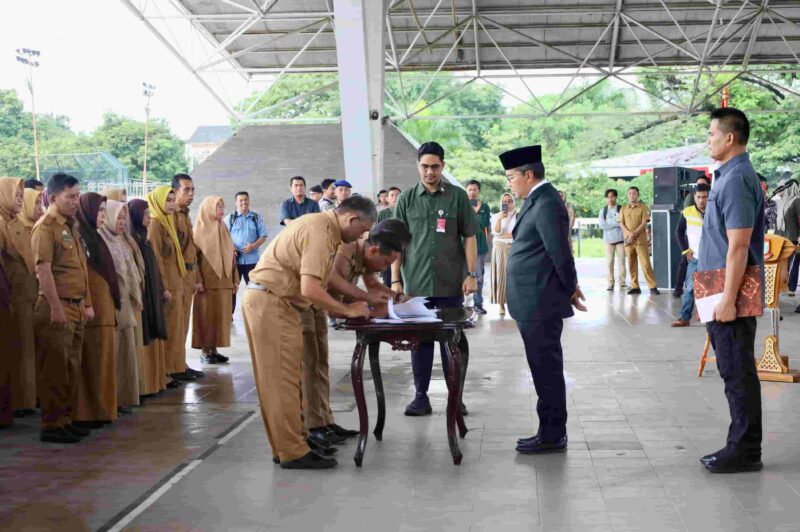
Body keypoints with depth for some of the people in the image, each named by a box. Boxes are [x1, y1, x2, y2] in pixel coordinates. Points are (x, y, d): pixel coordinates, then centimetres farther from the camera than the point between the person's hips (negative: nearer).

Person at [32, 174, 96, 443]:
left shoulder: (71, 227, 18)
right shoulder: (45, 227, -9)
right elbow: (43, 269, -18)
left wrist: (87, 304, 17)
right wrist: (56, 307, -21)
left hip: (76, 308, 9)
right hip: (57, 309, -9)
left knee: (72, 369, 13)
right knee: (55, 370, -4)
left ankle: (66, 420, 21)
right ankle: (51, 426, 3)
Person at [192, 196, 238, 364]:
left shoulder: (223, 229, 14)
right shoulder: (199, 230, -4)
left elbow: (230, 255, 15)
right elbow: (194, 257, -8)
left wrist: (234, 278, 11)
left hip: (223, 281, 6)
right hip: (206, 281, -6)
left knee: (221, 316, 6)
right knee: (206, 317, -1)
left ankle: (214, 349, 13)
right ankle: (205, 351, 5)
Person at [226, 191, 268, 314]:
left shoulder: (256, 218, 7)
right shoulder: (229, 218, 4)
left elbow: (263, 236, 5)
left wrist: (253, 245, -13)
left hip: (252, 259, 1)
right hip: (234, 258, -1)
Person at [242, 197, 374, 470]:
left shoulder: (321, 224, 14)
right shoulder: (320, 232, -18)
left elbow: (319, 277, 15)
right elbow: (310, 290, -25)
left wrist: (361, 297, 12)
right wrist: (347, 310, -12)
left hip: (268, 302, 10)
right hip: (271, 303, -10)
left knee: (279, 379, 13)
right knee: (284, 379, -5)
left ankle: (285, 446, 19)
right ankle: (293, 453, 1)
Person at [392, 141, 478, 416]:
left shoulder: (457, 196, 2)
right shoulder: (406, 199, 5)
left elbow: (469, 237, 3)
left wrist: (471, 274, -4)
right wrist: (395, 280, 0)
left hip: (451, 283, -1)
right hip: (416, 283, 1)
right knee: (420, 340, 6)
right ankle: (421, 396, 15)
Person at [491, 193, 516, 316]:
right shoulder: (496, 216, 11)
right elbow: (496, 232, -3)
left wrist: (503, 235, -3)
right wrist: (499, 219, -15)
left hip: (514, 249, -1)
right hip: (499, 249, 1)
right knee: (500, 275, -3)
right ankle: (501, 304, -3)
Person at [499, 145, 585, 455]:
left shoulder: (546, 204, -17)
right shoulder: (538, 200, 14)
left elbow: (560, 252, -18)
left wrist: (570, 289, -6)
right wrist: (570, 287, 16)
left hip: (540, 304, -10)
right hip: (534, 303, 10)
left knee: (546, 369, -2)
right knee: (544, 368, 14)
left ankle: (552, 436, 6)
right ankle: (551, 431, 23)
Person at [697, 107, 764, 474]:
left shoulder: (736, 179, -17)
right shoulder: (730, 176, 14)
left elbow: (738, 246, -22)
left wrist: (728, 299, -22)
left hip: (730, 293, -10)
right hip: (722, 293, 10)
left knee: (737, 372, -2)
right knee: (734, 371, 15)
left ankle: (745, 451, 6)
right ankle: (742, 446, 23)